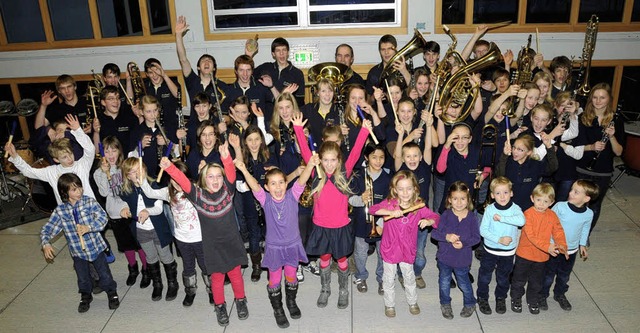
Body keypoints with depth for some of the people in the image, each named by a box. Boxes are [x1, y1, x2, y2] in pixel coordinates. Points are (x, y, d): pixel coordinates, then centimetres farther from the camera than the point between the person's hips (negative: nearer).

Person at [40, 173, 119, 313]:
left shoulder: (90, 202, -12)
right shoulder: (60, 210, -7)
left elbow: (102, 218, -17)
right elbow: (47, 229, -4)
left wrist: (88, 227, -32)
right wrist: (45, 244, -20)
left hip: (96, 247, -2)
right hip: (77, 252, 2)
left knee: (105, 274, 11)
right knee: (83, 278, 18)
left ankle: (112, 293, 35)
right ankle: (85, 296, 44)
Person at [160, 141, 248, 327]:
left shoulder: (227, 190, -8)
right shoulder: (198, 195, -11)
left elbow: (231, 173, -25)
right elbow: (183, 181, -23)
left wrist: (226, 157, -44)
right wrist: (169, 167, -40)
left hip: (231, 242, 1)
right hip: (212, 245, 0)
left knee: (235, 274, 14)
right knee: (217, 277, 12)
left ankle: (240, 301, 38)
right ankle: (220, 306, 35)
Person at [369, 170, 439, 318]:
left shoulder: (419, 206, -12)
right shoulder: (390, 203, -16)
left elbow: (435, 217, -4)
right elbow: (373, 209, -29)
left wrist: (428, 221, -27)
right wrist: (391, 211, -41)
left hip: (408, 249, 1)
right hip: (390, 248, -1)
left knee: (409, 277, 21)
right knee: (389, 279, 15)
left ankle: (412, 302, 45)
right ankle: (389, 304, 37)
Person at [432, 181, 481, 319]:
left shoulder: (472, 217, -13)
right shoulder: (446, 215, -13)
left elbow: (476, 237, -9)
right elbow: (434, 233, -13)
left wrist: (464, 243, -24)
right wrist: (446, 237, -30)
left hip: (462, 259, -1)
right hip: (445, 257, 1)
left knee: (464, 283, 18)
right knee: (444, 283, 19)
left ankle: (470, 304, 45)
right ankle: (445, 304, 43)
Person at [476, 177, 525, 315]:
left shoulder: (515, 208, -12)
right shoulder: (490, 209, -12)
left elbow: (521, 220, -34)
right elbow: (483, 230, -14)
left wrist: (501, 218, -33)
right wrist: (499, 239, -22)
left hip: (508, 252, 1)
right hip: (490, 250, -1)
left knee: (503, 278, 19)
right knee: (485, 276, 12)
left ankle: (501, 298, 42)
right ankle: (482, 298, 33)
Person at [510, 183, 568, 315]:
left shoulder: (552, 216, -4)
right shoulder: (528, 214, -20)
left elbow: (558, 232, -5)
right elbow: (531, 235, -26)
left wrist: (562, 245, -25)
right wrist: (547, 246, -36)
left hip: (542, 256, 4)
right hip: (524, 253, -4)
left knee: (536, 281, 21)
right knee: (519, 279, 14)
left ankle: (533, 300, 43)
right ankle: (516, 298, 37)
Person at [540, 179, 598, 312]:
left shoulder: (589, 214, -14)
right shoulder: (560, 206, -24)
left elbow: (585, 229, 6)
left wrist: (582, 244, 13)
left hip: (571, 251, 3)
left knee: (564, 276, 22)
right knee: (548, 275, 11)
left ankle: (560, 294, 46)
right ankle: (542, 295, 32)